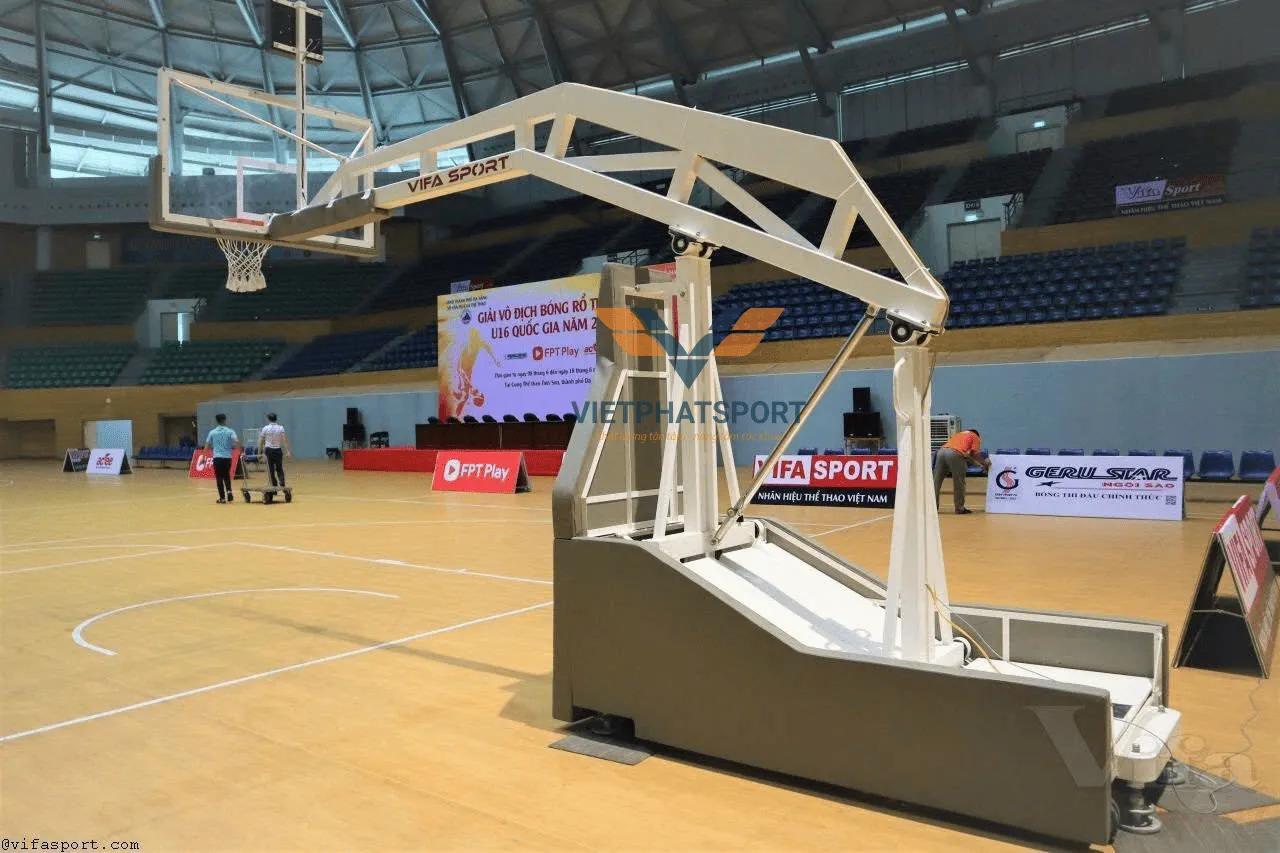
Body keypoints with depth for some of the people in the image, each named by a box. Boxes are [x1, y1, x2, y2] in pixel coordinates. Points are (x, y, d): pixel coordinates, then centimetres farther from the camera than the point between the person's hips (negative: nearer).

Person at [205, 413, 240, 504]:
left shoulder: (212, 432, 4)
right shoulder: (230, 431, 0)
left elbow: (207, 447, 4)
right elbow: (237, 442, -13)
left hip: (217, 457, 0)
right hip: (227, 457, 0)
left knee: (219, 478, 5)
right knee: (226, 476, 20)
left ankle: (222, 498, 4)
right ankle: (229, 491, 1)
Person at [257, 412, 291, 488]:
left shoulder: (265, 428, -2)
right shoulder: (280, 428, -1)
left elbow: (260, 442, -1)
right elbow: (284, 440, -9)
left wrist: (259, 452, 6)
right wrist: (288, 451, -10)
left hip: (269, 450, -1)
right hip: (278, 450, 1)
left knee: (271, 470, 5)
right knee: (279, 469, 12)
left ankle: (274, 486, 4)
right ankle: (282, 484, -10)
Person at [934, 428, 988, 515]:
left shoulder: (959, 434, 38)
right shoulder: (975, 437, 21)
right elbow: (975, 453, 8)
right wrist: (985, 464, 22)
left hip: (942, 450, 6)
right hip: (955, 454, -5)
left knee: (936, 481, 9)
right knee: (959, 483, 5)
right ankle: (960, 508, 9)